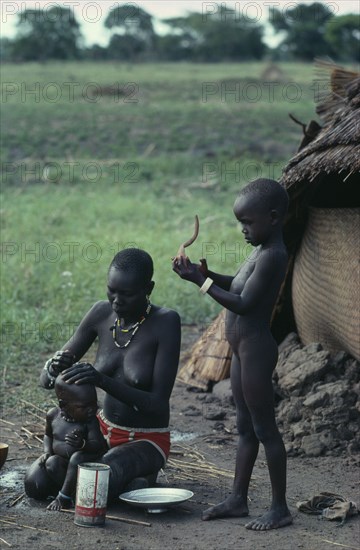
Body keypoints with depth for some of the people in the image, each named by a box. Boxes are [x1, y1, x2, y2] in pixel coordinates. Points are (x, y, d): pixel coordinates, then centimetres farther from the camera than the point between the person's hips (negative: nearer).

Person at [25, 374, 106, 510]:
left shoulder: (90, 421, -16)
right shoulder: (53, 415, -3)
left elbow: (99, 446, -27)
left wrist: (82, 444, -47)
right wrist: (47, 452, -2)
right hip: (59, 463, 4)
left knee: (79, 457, -37)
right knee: (34, 488, -21)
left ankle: (63, 497, -23)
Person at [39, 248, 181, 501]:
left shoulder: (166, 322, -21)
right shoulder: (101, 314, -7)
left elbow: (159, 405, -24)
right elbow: (46, 379, -2)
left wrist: (103, 381, -38)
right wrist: (54, 367, -28)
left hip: (147, 440, -5)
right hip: (103, 430, 6)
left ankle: (139, 475, -1)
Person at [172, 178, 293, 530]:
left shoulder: (272, 256, -19)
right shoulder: (261, 251, 10)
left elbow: (243, 303, -22)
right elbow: (237, 284, 23)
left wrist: (200, 281, -18)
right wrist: (208, 274, 5)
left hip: (255, 349, -10)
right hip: (243, 349, 10)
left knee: (265, 429, -3)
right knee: (245, 427, 15)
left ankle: (280, 508, 5)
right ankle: (238, 499, 24)